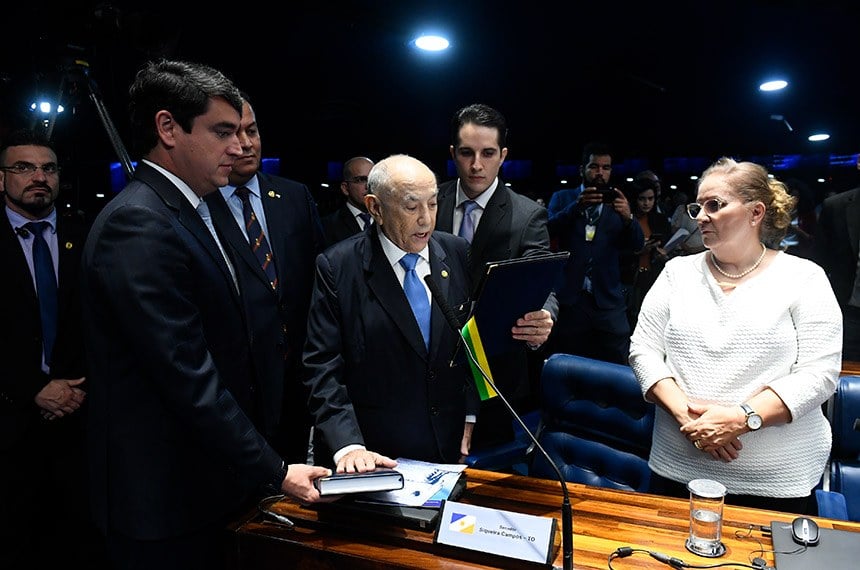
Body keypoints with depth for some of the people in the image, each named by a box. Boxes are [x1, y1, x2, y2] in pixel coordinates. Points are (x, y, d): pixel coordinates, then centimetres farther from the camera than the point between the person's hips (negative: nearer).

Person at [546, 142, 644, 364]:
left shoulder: (618, 204, 11)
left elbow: (637, 245, 1)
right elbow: (549, 229, -7)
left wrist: (628, 217, -19)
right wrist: (577, 206, -23)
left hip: (607, 301, 1)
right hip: (568, 299, -1)